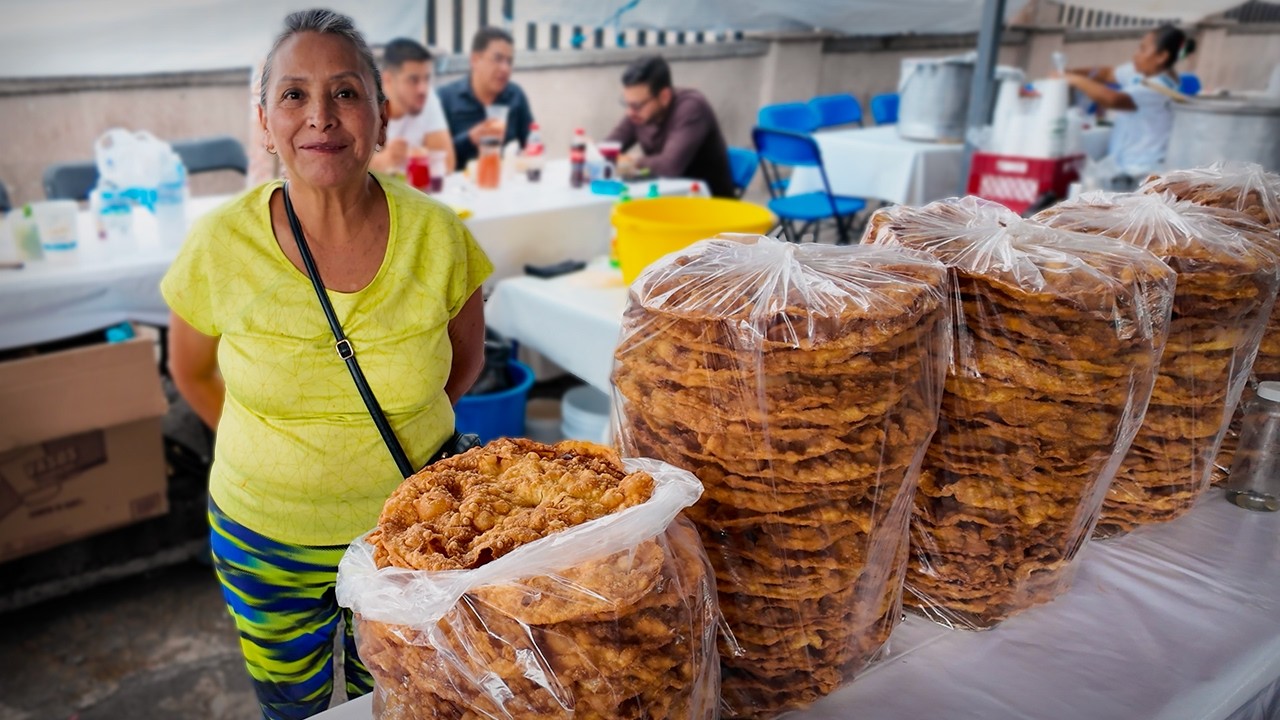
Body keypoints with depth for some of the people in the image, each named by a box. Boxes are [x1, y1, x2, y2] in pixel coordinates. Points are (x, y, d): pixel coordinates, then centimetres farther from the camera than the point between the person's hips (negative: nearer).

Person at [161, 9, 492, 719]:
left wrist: (391, 436, 3)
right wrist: (273, 449, 4)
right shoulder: (219, 245, -17)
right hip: (263, 535, 0)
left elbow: (465, 357, 1)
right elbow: (192, 371, 2)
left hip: (409, 523, 0)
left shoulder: (436, 234, -17)